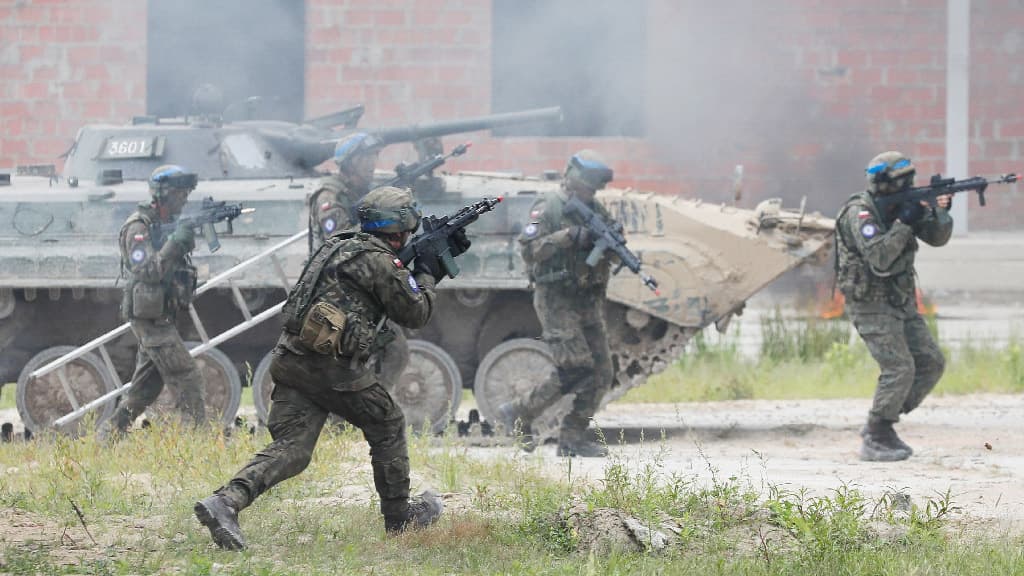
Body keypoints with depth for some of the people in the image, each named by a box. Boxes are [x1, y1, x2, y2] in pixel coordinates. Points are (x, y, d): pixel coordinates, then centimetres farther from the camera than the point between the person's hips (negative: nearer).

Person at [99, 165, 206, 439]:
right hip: (151, 319, -9)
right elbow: (146, 271, -21)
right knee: (187, 380, -11)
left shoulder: (167, 224, 13)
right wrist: (174, 243, -26)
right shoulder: (139, 227, -13)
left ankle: (108, 435, 17)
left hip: (160, 318, 9)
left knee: (145, 388, 12)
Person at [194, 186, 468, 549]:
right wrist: (428, 272, 18)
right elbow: (415, 312, 3)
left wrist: (440, 259, 33)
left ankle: (225, 502, -22)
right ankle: (400, 516, 27)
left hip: (291, 361, 7)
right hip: (334, 367, -7)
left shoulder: (343, 247, 21)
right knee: (388, 427, 16)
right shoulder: (381, 261, -6)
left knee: (290, 449, -1)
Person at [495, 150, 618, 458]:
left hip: (589, 301, 7)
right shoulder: (549, 207, -7)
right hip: (556, 300, -7)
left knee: (601, 373, 0)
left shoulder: (596, 210, 13)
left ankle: (573, 436, 7)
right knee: (575, 369, -16)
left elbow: (611, 253, 17)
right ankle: (518, 414, -1)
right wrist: (568, 236, -24)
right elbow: (529, 248, -17)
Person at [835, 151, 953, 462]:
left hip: (902, 302, 9)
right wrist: (903, 224, -26)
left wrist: (941, 212, -10)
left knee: (931, 363, 5)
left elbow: (937, 237, 8)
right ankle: (875, 441, -6)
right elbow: (879, 258, -29)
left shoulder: (901, 206, 8)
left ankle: (881, 424, 13)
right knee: (899, 369, -16)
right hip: (872, 305, -9)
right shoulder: (860, 213, -17)